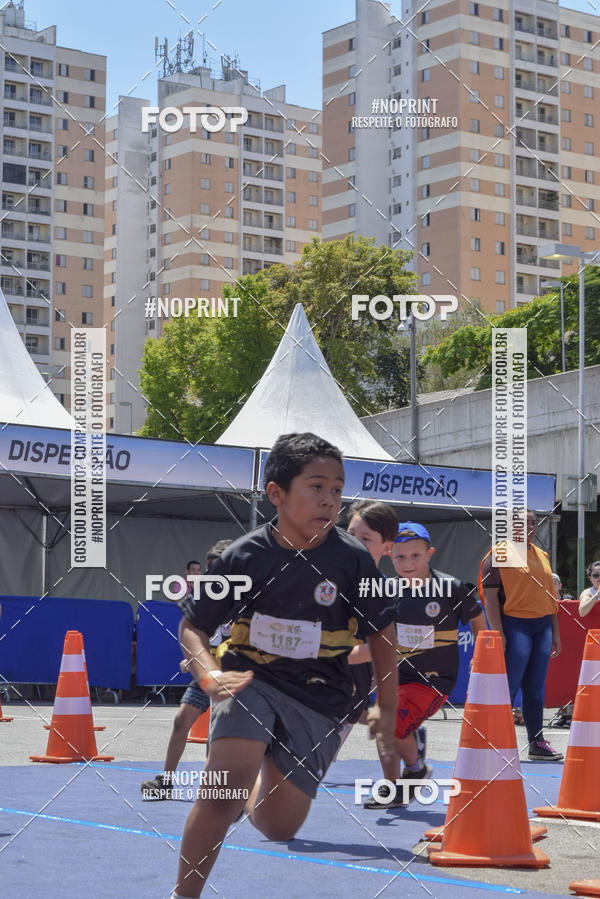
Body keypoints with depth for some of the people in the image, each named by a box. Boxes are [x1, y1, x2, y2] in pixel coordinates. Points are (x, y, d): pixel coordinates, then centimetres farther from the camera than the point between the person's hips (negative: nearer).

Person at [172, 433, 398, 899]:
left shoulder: (353, 559, -9)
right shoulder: (244, 556, -9)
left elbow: (381, 632, 3)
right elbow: (192, 627, -1)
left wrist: (386, 708, 3)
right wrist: (211, 676, -20)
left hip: (320, 697, 1)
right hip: (251, 680, -1)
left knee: (278, 827, 2)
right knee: (225, 786, -26)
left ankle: (259, 788, 39)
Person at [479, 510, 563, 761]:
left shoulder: (541, 555, 18)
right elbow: (490, 595, -10)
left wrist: (555, 632, 17)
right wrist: (498, 633, -16)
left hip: (542, 626, 6)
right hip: (515, 626, -6)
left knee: (535, 687, 8)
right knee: (510, 686, -8)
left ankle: (537, 743, 13)